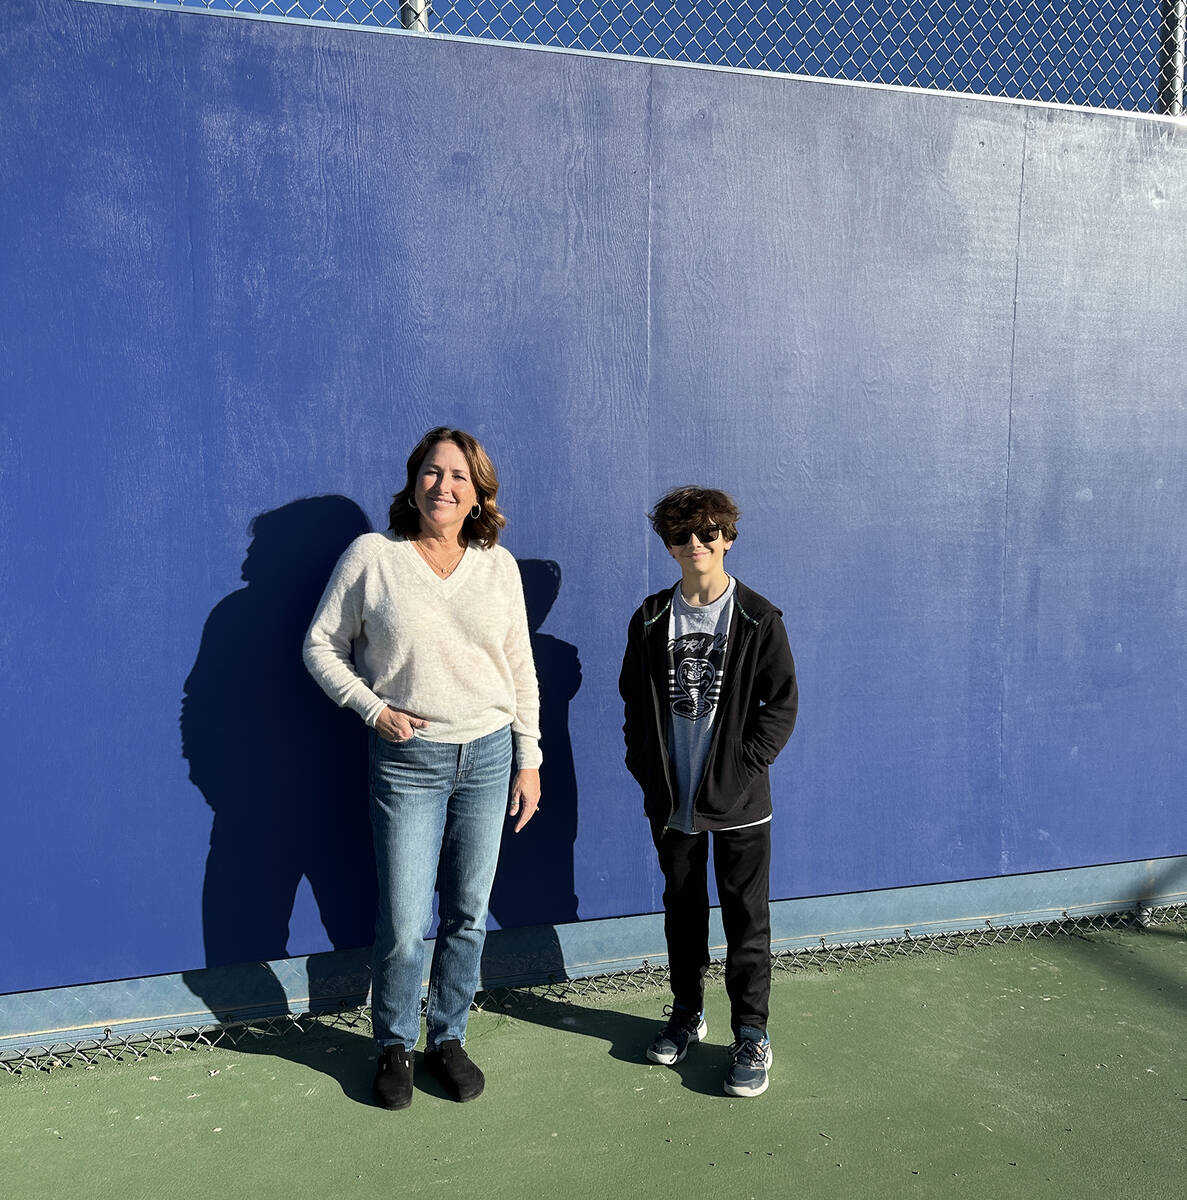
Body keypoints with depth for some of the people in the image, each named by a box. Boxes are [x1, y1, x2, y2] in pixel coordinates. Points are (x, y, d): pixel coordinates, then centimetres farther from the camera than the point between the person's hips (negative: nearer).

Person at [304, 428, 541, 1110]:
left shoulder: (499, 566, 4)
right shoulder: (372, 556, -4)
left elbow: (522, 669, 7)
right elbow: (322, 646, 2)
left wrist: (529, 760, 6)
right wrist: (373, 710, -10)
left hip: (488, 754, 3)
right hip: (407, 759, -2)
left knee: (469, 915, 12)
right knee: (404, 924, 2)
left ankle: (448, 1038, 33)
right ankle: (395, 1047, 28)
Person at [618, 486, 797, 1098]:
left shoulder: (758, 618, -5)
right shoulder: (651, 619, 3)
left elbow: (782, 704, -5)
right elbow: (633, 700, 9)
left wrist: (743, 767, -11)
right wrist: (646, 767, 0)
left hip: (739, 802, -3)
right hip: (672, 800, 3)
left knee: (747, 916, 5)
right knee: (682, 909, 17)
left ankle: (751, 1034, 21)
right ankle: (687, 1013, 35)